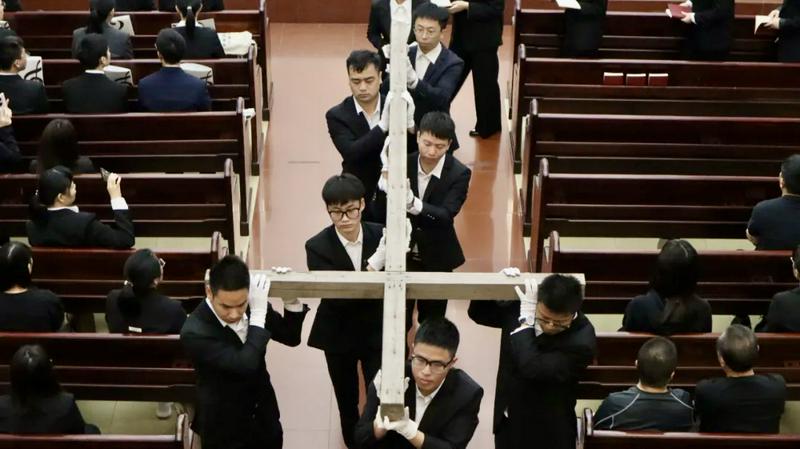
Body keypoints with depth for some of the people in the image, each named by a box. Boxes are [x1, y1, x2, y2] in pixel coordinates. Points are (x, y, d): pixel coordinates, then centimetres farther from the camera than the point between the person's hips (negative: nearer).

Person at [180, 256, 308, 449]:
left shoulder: (254, 306, -11)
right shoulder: (195, 332, -28)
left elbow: (291, 337, 2)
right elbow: (246, 366, -35)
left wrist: (291, 301, -15)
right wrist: (258, 313, -32)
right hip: (225, 431, -5)